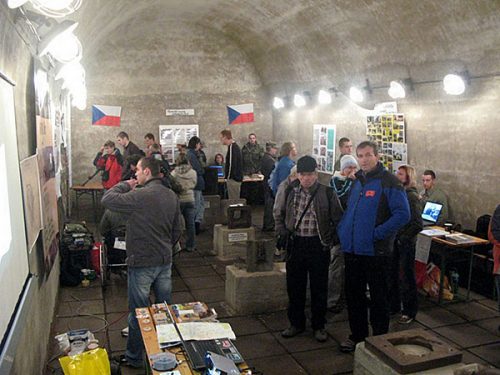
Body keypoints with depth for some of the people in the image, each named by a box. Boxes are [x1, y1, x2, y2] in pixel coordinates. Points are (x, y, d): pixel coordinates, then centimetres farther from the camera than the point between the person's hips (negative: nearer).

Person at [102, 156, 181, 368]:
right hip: (165, 261, 7)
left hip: (142, 263, -7)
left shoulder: (140, 196, -20)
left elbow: (107, 200, -18)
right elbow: (177, 230, 10)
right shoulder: (172, 196, 4)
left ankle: (134, 357, 23)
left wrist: (125, 185, -3)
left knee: (138, 311, 8)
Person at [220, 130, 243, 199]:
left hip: (233, 178, -10)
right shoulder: (236, 146, 16)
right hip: (238, 178, 10)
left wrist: (228, 177, -16)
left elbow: (231, 164, -20)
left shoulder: (232, 147, -15)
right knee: (236, 200, 15)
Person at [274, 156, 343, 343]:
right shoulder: (290, 191, 1)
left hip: (319, 245, -2)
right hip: (295, 244, 3)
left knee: (319, 288, 8)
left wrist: (330, 240, -5)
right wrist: (282, 233, 6)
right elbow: (279, 214, 16)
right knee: (294, 286, 12)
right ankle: (296, 323, 29)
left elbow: (337, 220, 1)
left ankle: (318, 326, 26)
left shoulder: (327, 193, -7)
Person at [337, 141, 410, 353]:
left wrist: (377, 234, -19)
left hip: (376, 252, -7)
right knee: (353, 295, 16)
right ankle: (357, 335, 33)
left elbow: (403, 215, -17)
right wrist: (343, 230, 7)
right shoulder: (357, 182, 12)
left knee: (378, 298, 7)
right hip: (352, 250, 7)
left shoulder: (388, 182, -10)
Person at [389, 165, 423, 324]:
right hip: (393, 241, 7)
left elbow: (418, 224, -17)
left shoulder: (412, 196, -14)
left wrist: (403, 238, -13)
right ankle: (394, 305, 31)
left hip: (405, 244, -6)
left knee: (406, 278, 5)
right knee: (392, 275, 15)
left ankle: (410, 312, 19)